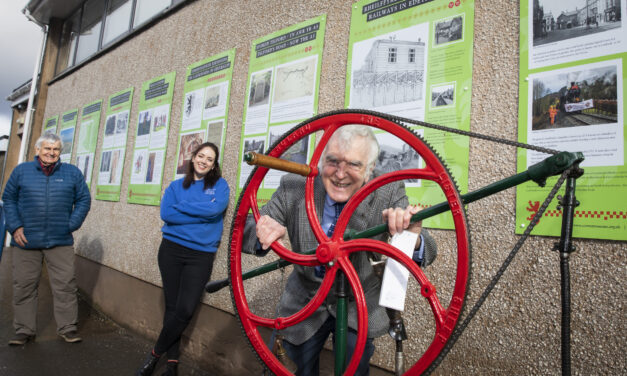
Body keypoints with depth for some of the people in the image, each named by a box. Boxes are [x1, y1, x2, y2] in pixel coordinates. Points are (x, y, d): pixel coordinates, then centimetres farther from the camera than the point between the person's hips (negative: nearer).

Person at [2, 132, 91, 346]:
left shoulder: (72, 173, 6)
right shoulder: (21, 171, 7)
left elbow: (83, 200, 7)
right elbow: (8, 199, 9)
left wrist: (71, 225, -2)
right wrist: (15, 227, -2)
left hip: (60, 242, 0)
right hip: (25, 241, 1)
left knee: (65, 286, 2)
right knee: (24, 286, 8)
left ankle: (67, 328, 13)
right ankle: (24, 330, 22)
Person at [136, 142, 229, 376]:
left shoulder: (219, 185, 5)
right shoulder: (176, 186, 11)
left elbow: (215, 209, -15)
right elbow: (166, 213, -5)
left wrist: (182, 207, -6)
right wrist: (200, 215, -11)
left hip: (201, 254, -2)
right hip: (171, 250, 2)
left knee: (185, 310, -8)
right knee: (172, 306, 7)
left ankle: (156, 353, 14)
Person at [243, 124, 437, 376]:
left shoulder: (388, 193, -21)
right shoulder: (293, 188, -20)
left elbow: (426, 254, -24)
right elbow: (245, 231, -16)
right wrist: (263, 233, -40)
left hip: (359, 310, -1)